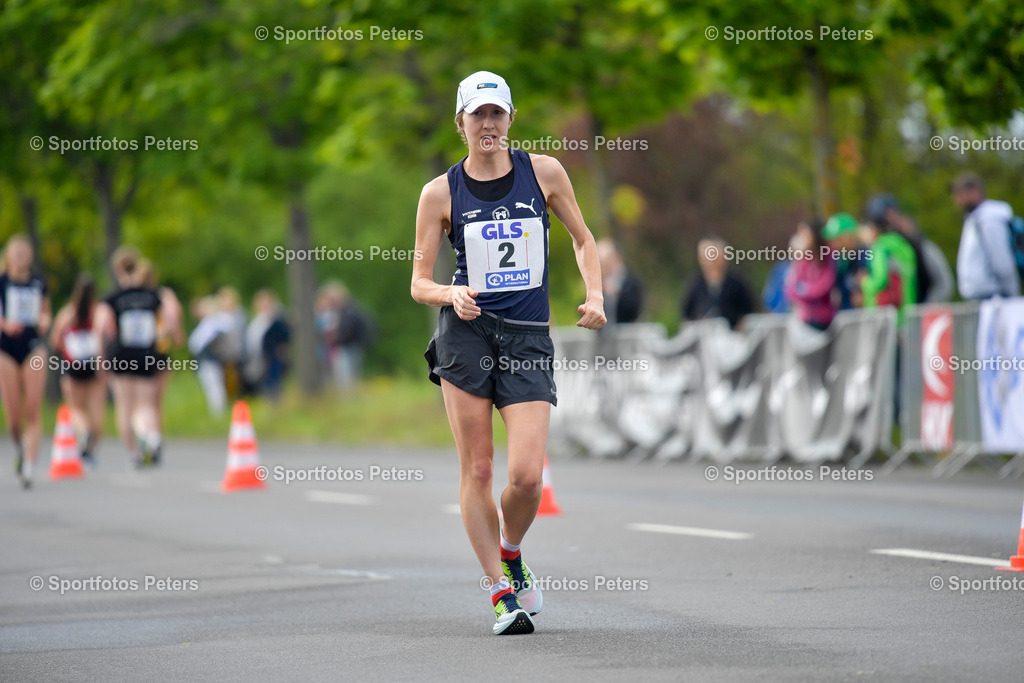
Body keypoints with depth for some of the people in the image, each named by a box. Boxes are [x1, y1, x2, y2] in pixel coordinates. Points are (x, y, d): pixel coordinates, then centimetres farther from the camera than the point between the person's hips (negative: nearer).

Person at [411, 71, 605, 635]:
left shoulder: (543, 171, 5)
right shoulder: (441, 193, 2)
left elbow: (583, 239, 18)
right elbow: (419, 283, 4)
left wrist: (595, 297, 2)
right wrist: (450, 295, -17)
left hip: (528, 337, 1)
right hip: (467, 334, 0)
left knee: (526, 476, -11)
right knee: (477, 470, -4)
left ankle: (511, 554, 21)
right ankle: (502, 592, 7)